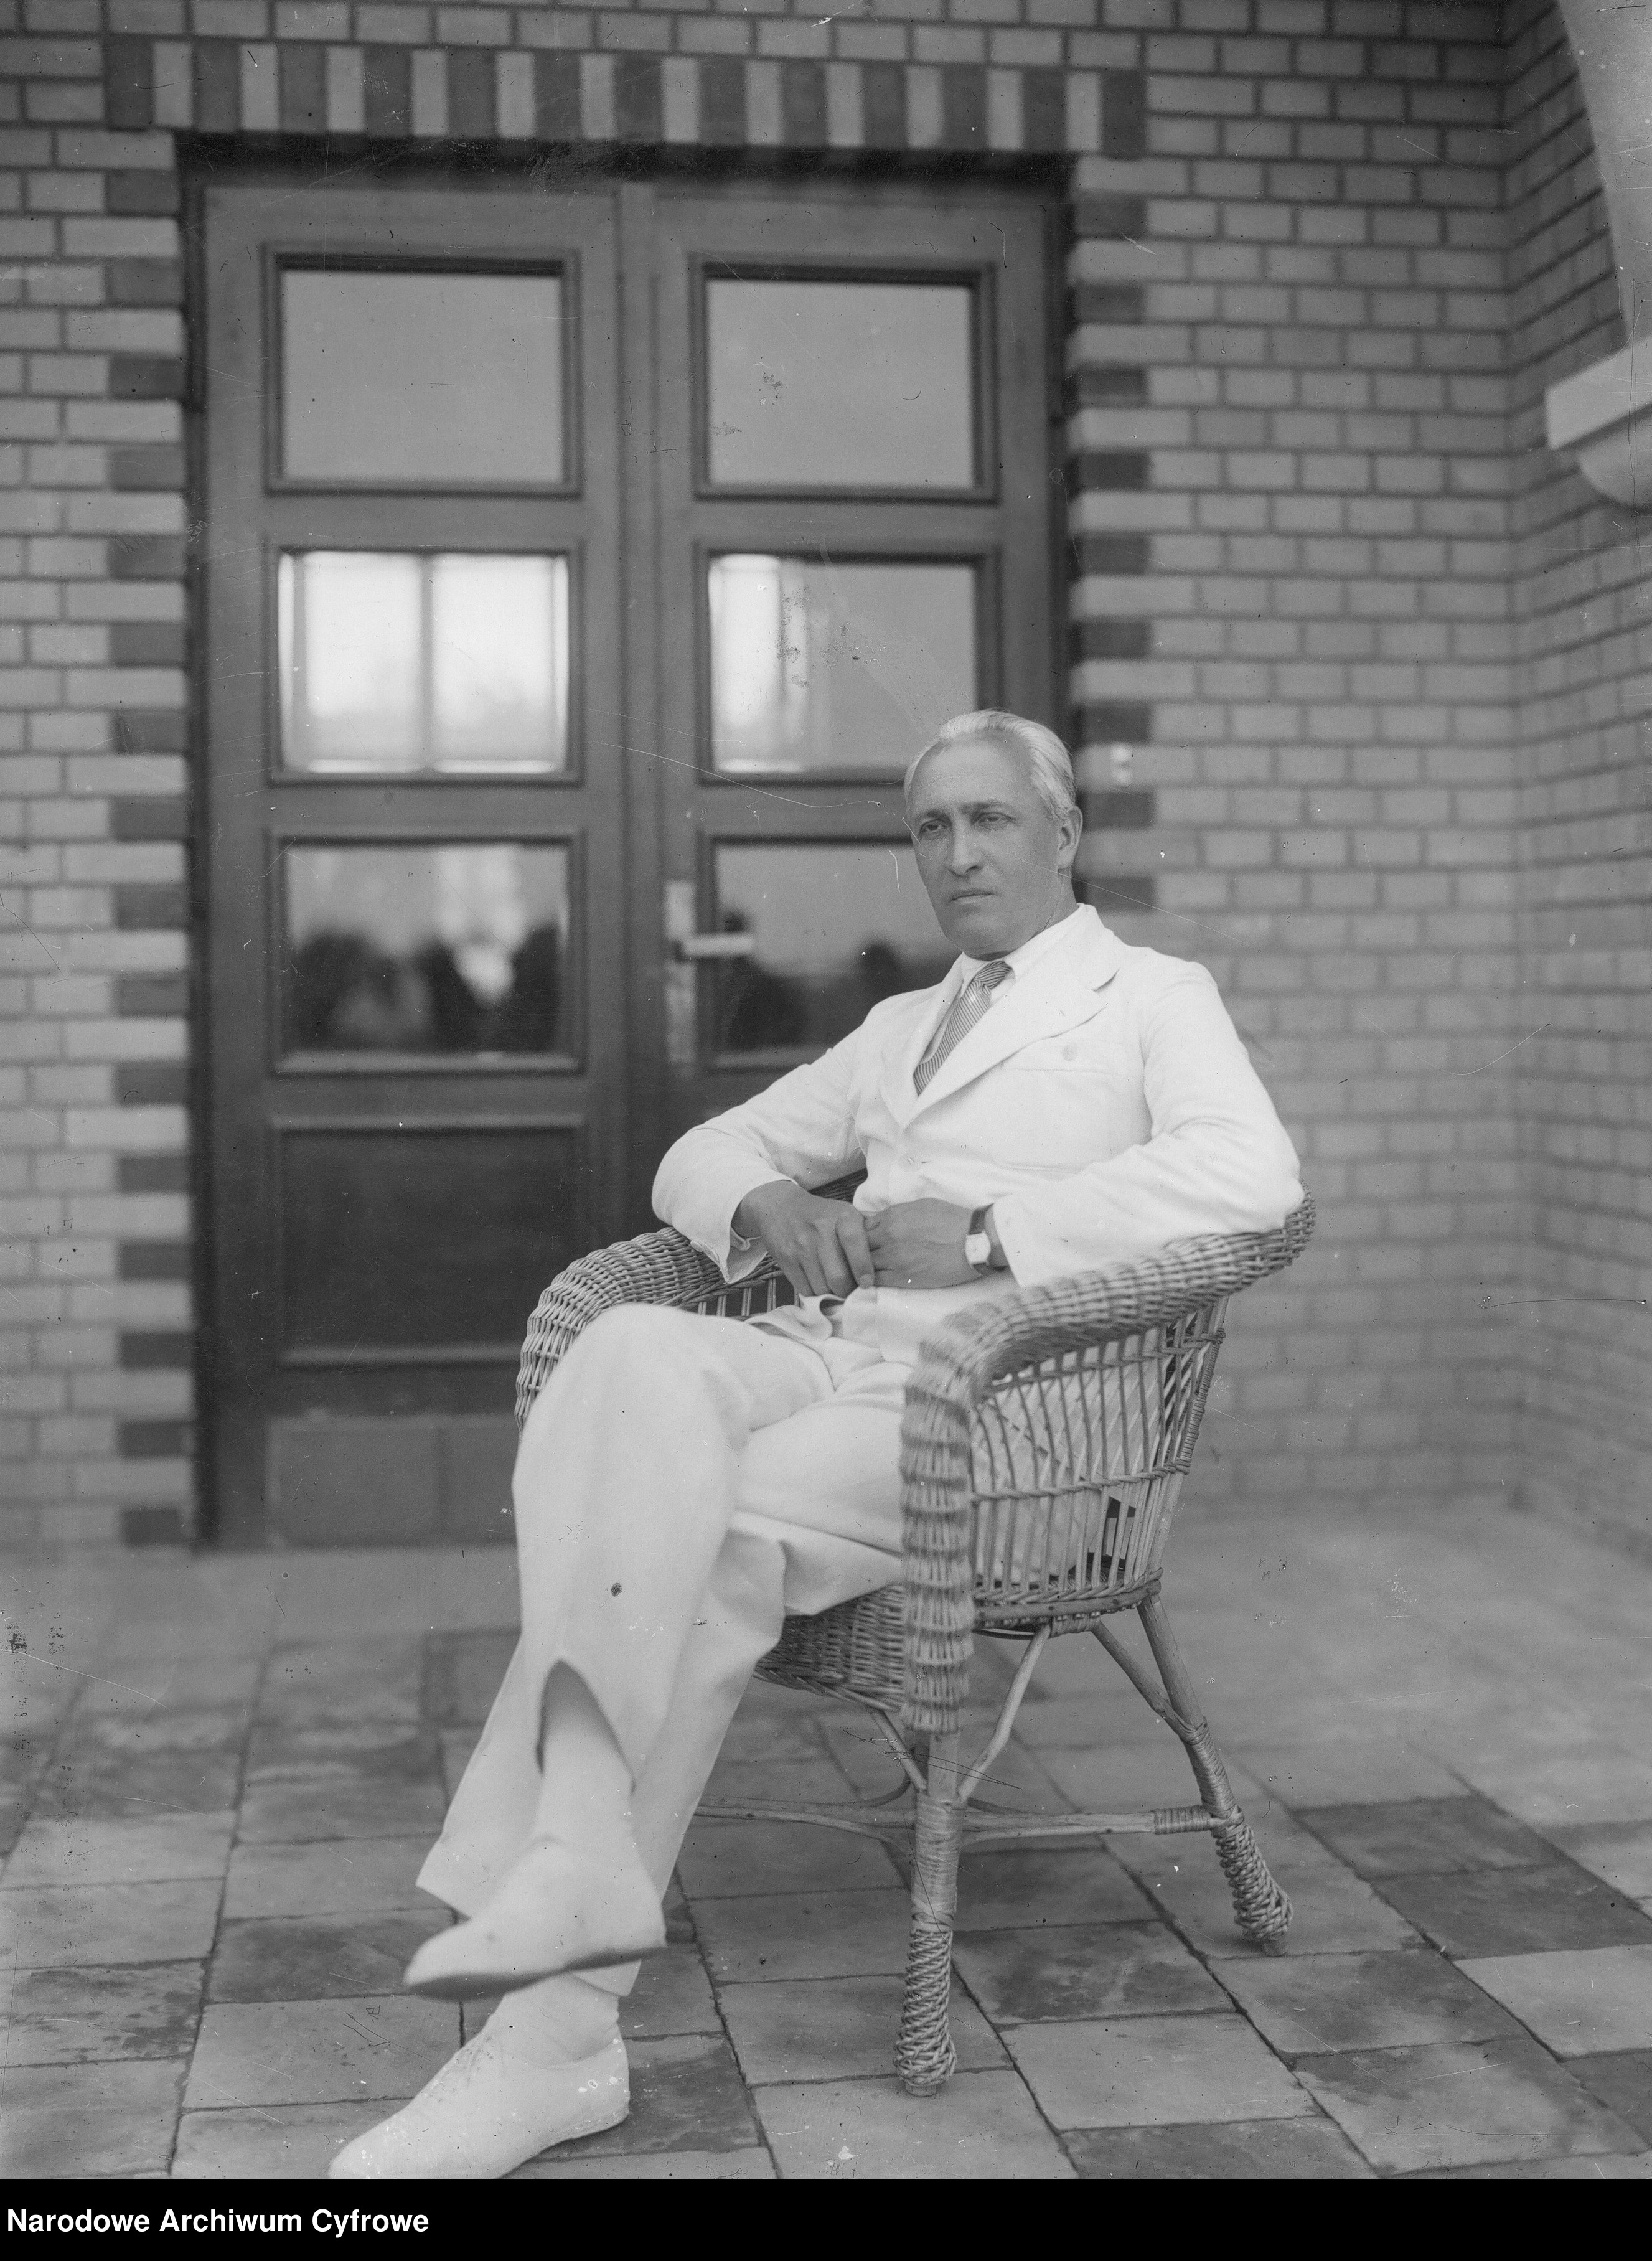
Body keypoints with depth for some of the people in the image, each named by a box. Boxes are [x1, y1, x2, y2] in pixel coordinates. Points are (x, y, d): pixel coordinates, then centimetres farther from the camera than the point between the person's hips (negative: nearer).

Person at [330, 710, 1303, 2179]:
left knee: (706, 1539, -31)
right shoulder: (901, 1027, 31)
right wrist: (765, 1201, 4)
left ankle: (562, 2016, -25)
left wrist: (988, 1226, -15)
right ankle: (578, 1855, -39)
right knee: (631, 1354, -30)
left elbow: (1252, 1173, -9)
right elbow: (702, 1157, 30)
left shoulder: (1155, 998, 12)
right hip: (824, 1351, 5)